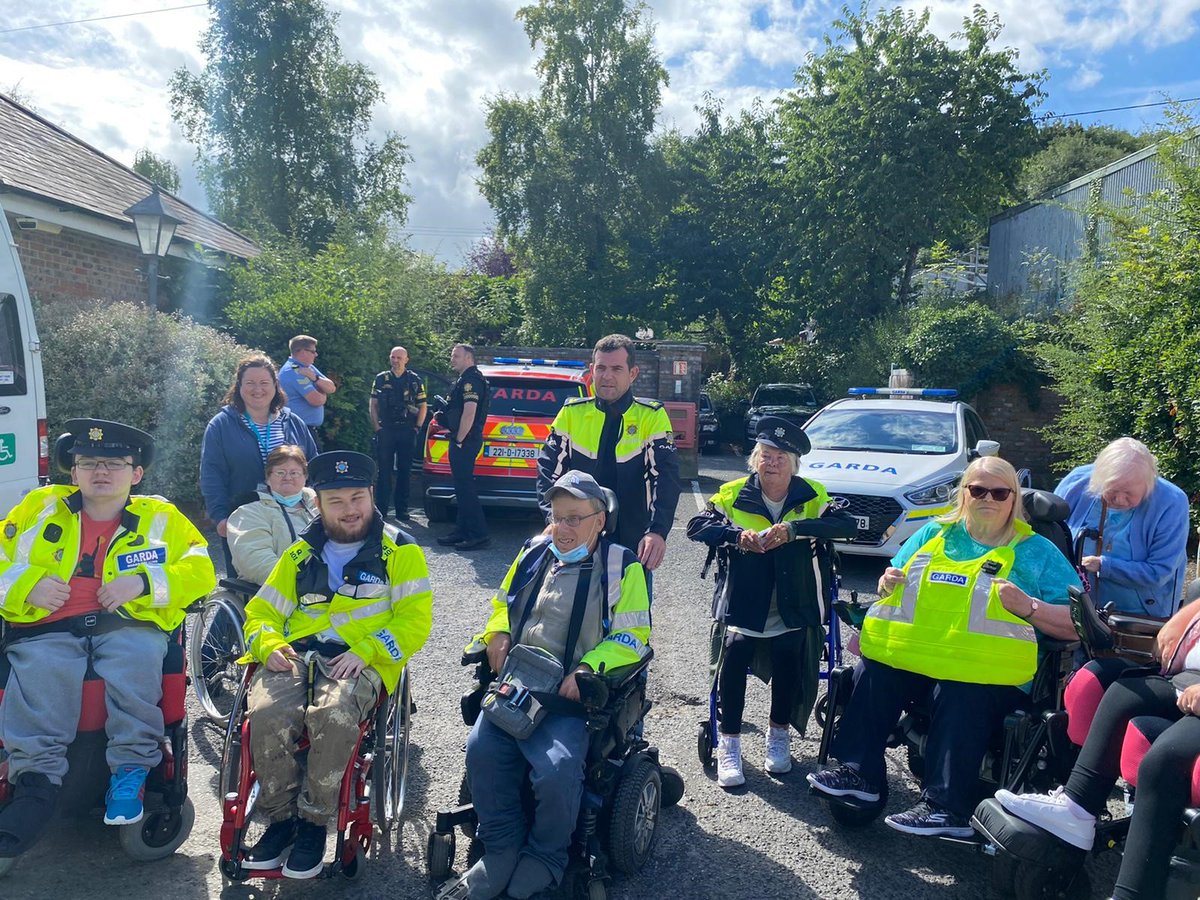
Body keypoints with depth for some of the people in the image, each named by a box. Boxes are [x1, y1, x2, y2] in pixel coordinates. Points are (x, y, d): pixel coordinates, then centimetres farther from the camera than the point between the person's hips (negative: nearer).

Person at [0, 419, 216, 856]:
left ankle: (130, 769, -25)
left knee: (137, 657, -33)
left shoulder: (160, 517, 16)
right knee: (41, 671, -32)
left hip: (129, 625, -1)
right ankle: (38, 778, -27)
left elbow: (201, 571, 8)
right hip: (48, 629, 1)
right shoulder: (40, 507, 20)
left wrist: (144, 582, -8)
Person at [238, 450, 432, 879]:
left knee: (332, 716, -35)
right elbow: (261, 613, 20)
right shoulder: (301, 554, 21)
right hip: (293, 656, 3)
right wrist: (271, 645, -3)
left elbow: (415, 619, 1)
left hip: (361, 663, -3)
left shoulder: (399, 550, 9)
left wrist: (365, 651, -15)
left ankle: (314, 821, -13)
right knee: (266, 715, -29)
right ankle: (282, 818, -7)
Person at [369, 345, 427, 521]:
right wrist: (377, 427, -1)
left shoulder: (415, 380, 8)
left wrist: (417, 427, 1)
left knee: (404, 471, 5)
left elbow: (423, 406, 11)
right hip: (385, 430, 0)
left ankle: (401, 510, 12)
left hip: (407, 431, 1)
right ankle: (381, 509, 2)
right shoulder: (381, 379, 8)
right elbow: (373, 405, 8)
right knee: (384, 470, -1)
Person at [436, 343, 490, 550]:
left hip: (465, 441, -11)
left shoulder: (471, 380, -15)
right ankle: (462, 531, 20)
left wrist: (459, 440, -20)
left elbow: (469, 413, -23)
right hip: (463, 441, 11)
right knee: (462, 487, 14)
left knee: (465, 487, -9)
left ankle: (479, 534, -7)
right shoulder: (466, 379, 20)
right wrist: (443, 416, 16)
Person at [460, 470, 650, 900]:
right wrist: (497, 634, 6)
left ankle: (544, 857, 4)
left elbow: (633, 636, -3)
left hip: (575, 691, -4)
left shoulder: (621, 566, 2)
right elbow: (503, 603, 29)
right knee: (481, 748, -21)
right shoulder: (534, 553, 16)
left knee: (556, 768, -26)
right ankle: (502, 848, 1)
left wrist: (587, 667, -18)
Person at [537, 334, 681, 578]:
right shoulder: (571, 413, 3)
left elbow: (665, 477, -12)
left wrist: (658, 531, -27)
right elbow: (548, 470, 2)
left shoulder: (652, 416, -3)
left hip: (633, 543, -1)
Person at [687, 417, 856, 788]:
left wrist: (794, 529, -26)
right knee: (735, 649, -25)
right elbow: (697, 526, -5)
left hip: (793, 609, 1)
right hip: (744, 605, 0)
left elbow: (847, 525, -12)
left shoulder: (812, 496, 5)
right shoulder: (733, 494, 5)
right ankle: (729, 743, -8)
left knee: (788, 655, -21)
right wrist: (736, 534, -24)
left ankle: (779, 734, 9)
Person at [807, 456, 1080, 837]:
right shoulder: (934, 534, 18)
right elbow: (893, 589, 27)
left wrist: (1029, 608, -16)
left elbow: (1076, 624, 2)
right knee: (872, 670, -23)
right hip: (912, 654, 4)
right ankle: (859, 771, -12)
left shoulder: (1036, 552, 8)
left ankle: (947, 808, -25)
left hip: (989, 670, -4)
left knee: (960, 695, -34)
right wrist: (888, 584, 2)